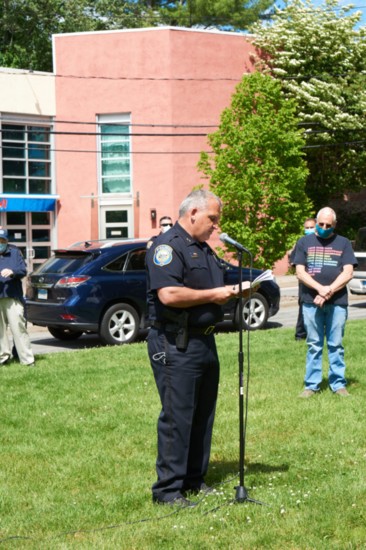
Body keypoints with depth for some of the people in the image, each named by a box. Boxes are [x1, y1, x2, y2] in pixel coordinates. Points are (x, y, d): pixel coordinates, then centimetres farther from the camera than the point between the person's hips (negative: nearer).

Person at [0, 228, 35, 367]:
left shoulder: (15, 252, 8)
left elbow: (23, 270, 4)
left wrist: (12, 272, -18)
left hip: (13, 297, -2)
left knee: (18, 327, -6)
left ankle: (27, 359, -6)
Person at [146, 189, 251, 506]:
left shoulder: (204, 249, 19)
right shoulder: (168, 246, -13)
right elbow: (169, 295, -25)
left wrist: (233, 291, 7)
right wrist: (213, 295, -17)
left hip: (205, 342, 10)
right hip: (175, 345, -10)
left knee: (203, 414, 14)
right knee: (177, 416, -7)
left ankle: (194, 479, 24)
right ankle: (168, 489, -1)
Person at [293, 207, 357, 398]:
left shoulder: (343, 243, 9)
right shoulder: (304, 242, 9)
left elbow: (348, 273, 0)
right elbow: (300, 272, 2)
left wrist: (329, 291, -12)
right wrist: (320, 289, -13)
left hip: (337, 302, 0)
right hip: (311, 302, 0)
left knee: (336, 345, 3)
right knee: (314, 345, 4)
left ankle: (338, 384, 9)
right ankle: (311, 385, 8)